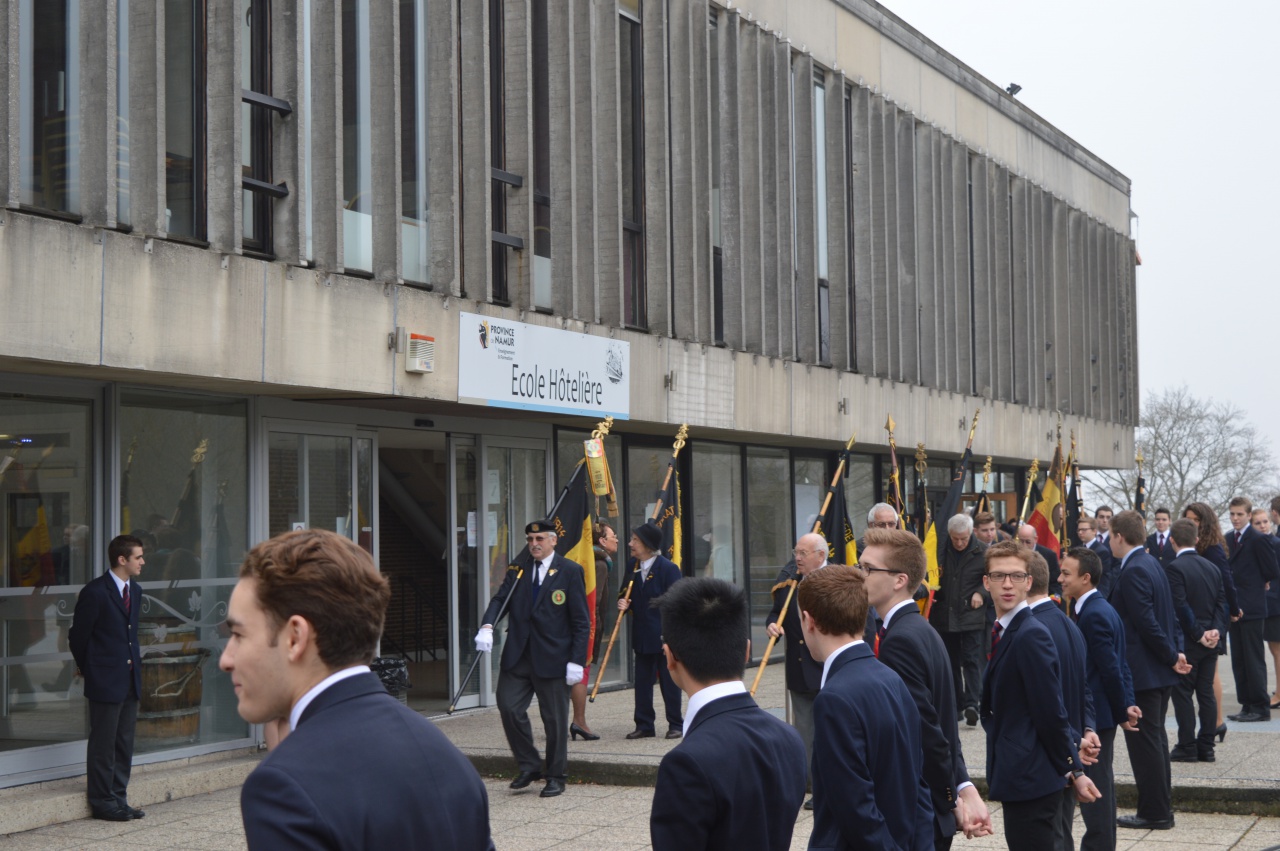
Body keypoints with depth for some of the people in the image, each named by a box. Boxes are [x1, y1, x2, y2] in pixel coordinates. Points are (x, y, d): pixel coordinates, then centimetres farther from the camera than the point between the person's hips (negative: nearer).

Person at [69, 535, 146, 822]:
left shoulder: (135, 590, 11)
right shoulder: (95, 592, -14)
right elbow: (78, 635, -7)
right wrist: (88, 668, 3)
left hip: (130, 678, 8)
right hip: (106, 680, -8)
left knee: (125, 743, 12)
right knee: (103, 743, 0)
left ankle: (118, 798, 20)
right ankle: (102, 801, 9)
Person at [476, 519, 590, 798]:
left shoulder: (570, 571, -1)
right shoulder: (518, 570, 11)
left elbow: (581, 621, -3)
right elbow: (499, 599, 3)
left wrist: (577, 660, -11)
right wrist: (487, 626, -19)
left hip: (552, 658, -4)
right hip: (517, 656, 4)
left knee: (555, 718, 3)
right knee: (508, 707, -4)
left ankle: (555, 777, 17)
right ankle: (529, 766, 14)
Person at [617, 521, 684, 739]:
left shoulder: (668, 568, -13)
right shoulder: (633, 566, 6)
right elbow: (625, 593, 20)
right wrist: (623, 602, -4)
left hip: (664, 637, -6)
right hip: (641, 636, 6)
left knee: (669, 682, 3)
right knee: (642, 682, 9)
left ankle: (676, 724, 13)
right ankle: (644, 725, 16)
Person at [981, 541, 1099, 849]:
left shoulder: (1031, 635, -17)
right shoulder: (1003, 631, 11)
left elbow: (1051, 712, -18)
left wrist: (1073, 771, -13)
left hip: (1030, 777, -9)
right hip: (1023, 777, 9)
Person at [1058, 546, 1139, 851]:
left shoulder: (1094, 614, -20)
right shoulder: (1097, 609, 11)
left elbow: (1111, 668, -21)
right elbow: (1118, 666, 13)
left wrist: (1122, 712, -12)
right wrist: (1128, 704, 6)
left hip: (1094, 715, -11)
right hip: (1096, 714, 11)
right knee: (1099, 786, 17)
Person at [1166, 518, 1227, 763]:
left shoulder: (1175, 567, -13)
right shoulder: (1211, 567, 9)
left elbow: (1181, 606, -18)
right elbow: (1222, 602, 5)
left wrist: (1199, 634, -11)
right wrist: (1216, 631, -4)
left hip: (1186, 642, -7)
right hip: (1210, 642, 7)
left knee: (1183, 694, 0)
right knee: (1206, 693, 10)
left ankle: (1187, 747, 2)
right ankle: (1206, 747, 12)